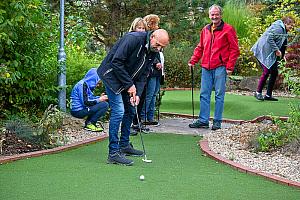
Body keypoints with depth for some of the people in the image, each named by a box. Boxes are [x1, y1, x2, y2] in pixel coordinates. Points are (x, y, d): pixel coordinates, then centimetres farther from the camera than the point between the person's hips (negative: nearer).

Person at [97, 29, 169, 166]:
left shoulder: (153, 52, 0)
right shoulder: (133, 39, -26)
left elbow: (143, 74, 6)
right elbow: (116, 62, -27)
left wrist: (138, 93, -9)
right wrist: (129, 85, -22)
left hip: (128, 80, 9)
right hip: (112, 75, -9)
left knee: (130, 111, 13)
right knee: (118, 111, -15)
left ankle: (124, 145, 28)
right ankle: (113, 153, -15)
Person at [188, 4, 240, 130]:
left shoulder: (228, 29, -3)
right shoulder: (205, 30, 14)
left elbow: (234, 49, -5)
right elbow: (200, 48, 23)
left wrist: (230, 67, -11)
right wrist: (193, 61, 11)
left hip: (220, 67, -5)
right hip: (206, 67, 6)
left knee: (219, 95, 1)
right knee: (204, 94, 6)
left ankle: (217, 121, 7)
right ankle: (203, 120, 11)